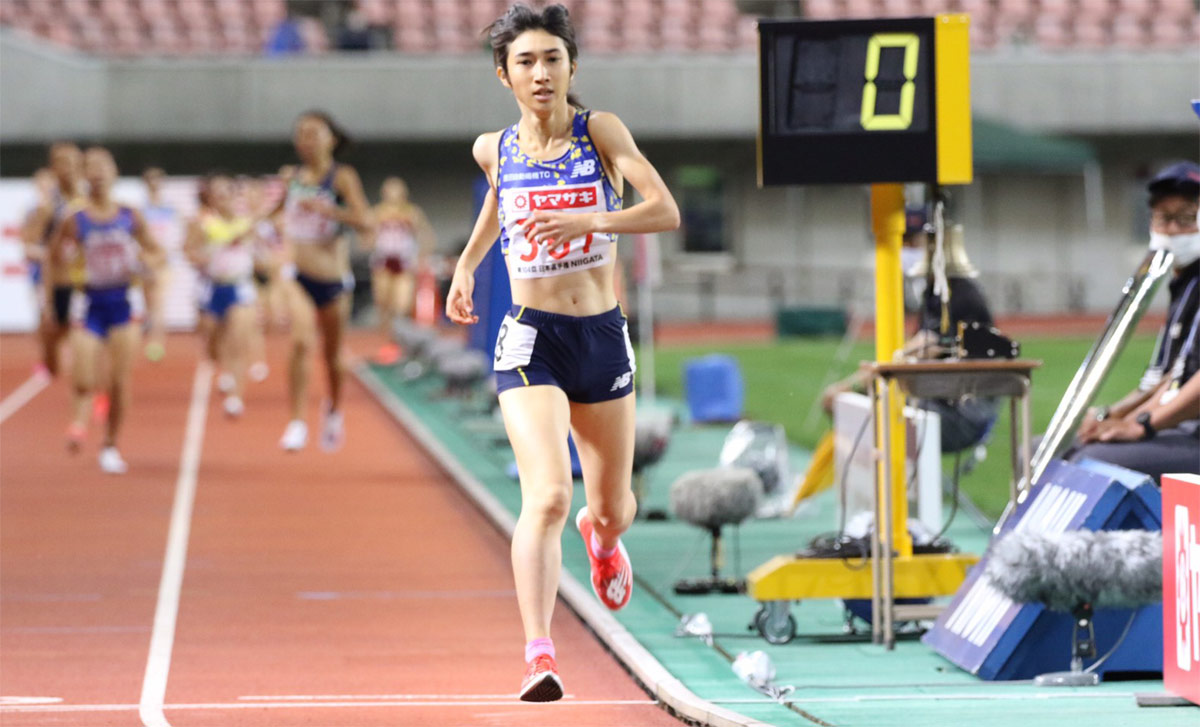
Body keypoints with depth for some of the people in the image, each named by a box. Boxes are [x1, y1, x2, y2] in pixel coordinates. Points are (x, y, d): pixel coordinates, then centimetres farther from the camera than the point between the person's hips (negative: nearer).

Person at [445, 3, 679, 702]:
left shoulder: (600, 131, -5)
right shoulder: (494, 149, 2)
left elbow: (666, 211, -17)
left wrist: (586, 221, -29)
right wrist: (466, 264, 17)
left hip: (603, 336, 1)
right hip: (531, 338, -1)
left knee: (613, 509, 16)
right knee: (547, 495, -23)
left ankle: (600, 536, 55)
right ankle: (539, 654, -26)